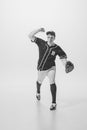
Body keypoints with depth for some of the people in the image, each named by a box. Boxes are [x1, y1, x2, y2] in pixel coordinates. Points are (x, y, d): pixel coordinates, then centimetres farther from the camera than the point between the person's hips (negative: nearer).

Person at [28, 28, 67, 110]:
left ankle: (54, 103, -16)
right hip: (41, 69, 2)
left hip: (51, 68, -2)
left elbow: (63, 58, -21)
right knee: (39, 82, 25)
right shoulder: (41, 43, -14)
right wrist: (39, 30, -26)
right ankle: (38, 92, 61)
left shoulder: (57, 49, -16)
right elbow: (30, 36, -17)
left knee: (52, 82, -25)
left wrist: (66, 65, -42)